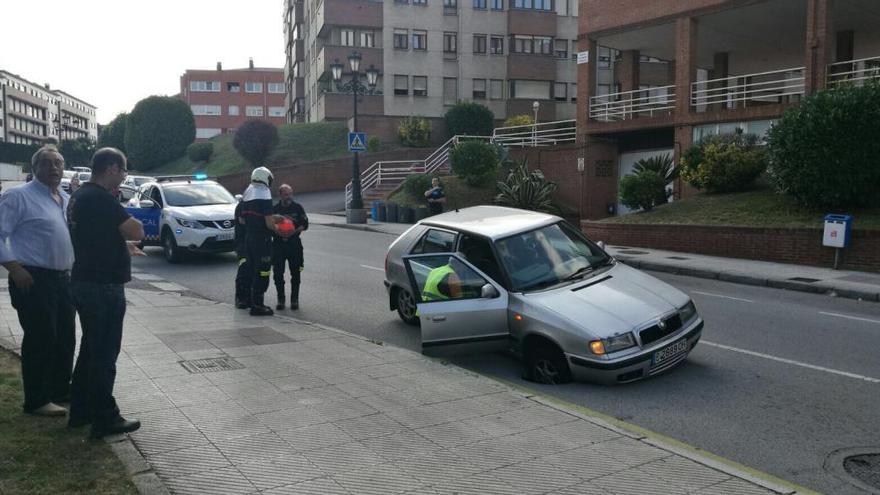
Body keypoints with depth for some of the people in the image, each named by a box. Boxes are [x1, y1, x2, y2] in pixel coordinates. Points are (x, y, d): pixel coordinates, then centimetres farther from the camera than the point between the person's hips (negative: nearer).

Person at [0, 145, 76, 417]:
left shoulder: (68, 200, 15)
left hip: (63, 278, 7)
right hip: (33, 280, -7)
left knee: (65, 338, 14)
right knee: (40, 340, -3)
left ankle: (61, 390, 28)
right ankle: (37, 401, 8)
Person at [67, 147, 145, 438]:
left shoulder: (80, 196, 12)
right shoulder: (101, 198, -19)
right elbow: (137, 232, -21)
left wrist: (123, 245, 21)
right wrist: (129, 227, -1)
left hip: (85, 282, 10)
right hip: (103, 286, -10)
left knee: (90, 348, 18)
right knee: (104, 353, -1)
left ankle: (80, 411, 27)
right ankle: (105, 420, 7)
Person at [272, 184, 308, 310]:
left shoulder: (297, 207, 3)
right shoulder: (275, 209, 5)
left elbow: (305, 224, 2)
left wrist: (294, 231, -15)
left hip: (294, 243, -1)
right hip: (278, 243, 1)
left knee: (295, 274, 1)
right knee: (278, 274, 0)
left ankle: (294, 300, 11)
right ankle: (280, 299, 13)